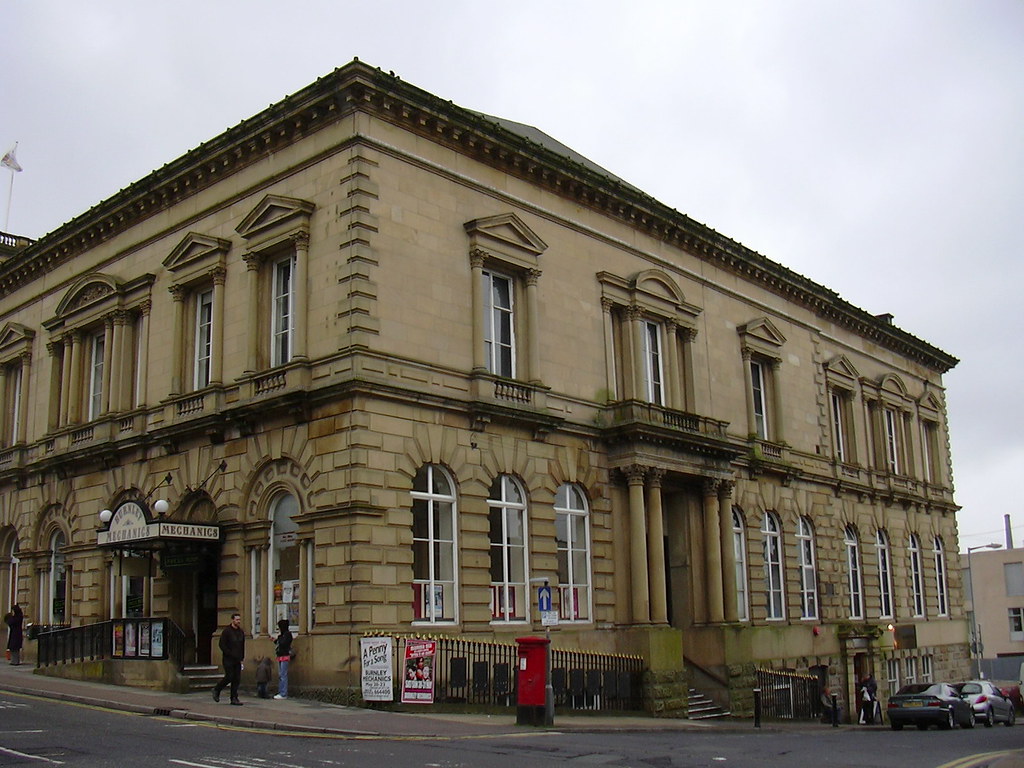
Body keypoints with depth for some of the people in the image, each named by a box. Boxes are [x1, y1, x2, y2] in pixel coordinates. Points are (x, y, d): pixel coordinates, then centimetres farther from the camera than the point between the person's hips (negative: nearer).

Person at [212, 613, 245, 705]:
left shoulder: (241, 632, 12)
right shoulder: (227, 631, -7)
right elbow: (222, 645, -11)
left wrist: (242, 657, 9)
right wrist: (231, 654, -16)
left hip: (237, 660, 6)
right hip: (228, 659, -6)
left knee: (237, 679, 1)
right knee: (229, 677, -7)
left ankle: (234, 698, 6)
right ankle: (216, 690, 16)